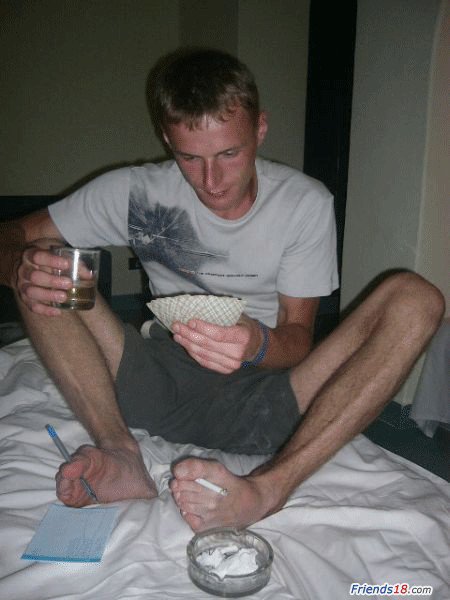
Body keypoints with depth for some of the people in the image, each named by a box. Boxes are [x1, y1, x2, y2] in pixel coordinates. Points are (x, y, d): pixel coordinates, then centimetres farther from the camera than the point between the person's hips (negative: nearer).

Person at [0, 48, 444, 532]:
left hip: (261, 395, 0)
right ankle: (121, 454, -28)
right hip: (165, 383, 1)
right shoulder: (135, 192, -3)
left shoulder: (304, 202, -4)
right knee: (43, 278, -13)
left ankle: (270, 486, -35)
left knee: (416, 299, -19)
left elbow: (298, 339, -4)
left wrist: (257, 344, -29)